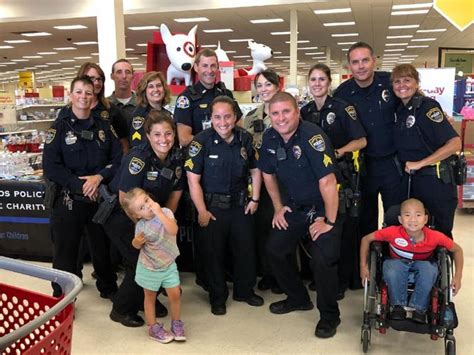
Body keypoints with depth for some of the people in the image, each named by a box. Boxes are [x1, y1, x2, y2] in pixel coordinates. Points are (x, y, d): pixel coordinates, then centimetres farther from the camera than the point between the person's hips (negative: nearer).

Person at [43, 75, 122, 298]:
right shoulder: (59, 128, -4)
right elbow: (50, 167, -12)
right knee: (65, 252, 5)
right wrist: (80, 185, -18)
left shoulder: (104, 127, 6)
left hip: (100, 197, 3)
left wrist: (99, 177, -17)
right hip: (68, 200, -3)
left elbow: (118, 158, 0)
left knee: (103, 247, 17)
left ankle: (108, 287, 37)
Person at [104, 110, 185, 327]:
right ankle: (121, 309, 11)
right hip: (120, 216, -6)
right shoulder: (139, 158, -26)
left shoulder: (177, 158, -8)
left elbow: (175, 194, 3)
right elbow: (125, 199, -23)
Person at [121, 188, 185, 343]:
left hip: (168, 264, 1)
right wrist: (136, 241, -21)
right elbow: (138, 246, 2)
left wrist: (159, 213, -38)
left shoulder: (166, 212, -17)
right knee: (150, 296, 13)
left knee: (175, 294, 4)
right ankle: (153, 327, 30)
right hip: (149, 267, -1)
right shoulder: (141, 225, -15)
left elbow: (173, 230, -35)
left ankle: (176, 323, 26)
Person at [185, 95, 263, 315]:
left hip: (240, 205, 4)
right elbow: (193, 179, -14)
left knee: (246, 250, 13)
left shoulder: (245, 139, -1)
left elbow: (255, 171, 11)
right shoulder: (201, 141, -14)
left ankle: (244, 291, 35)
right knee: (213, 253, 6)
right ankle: (217, 297, 26)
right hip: (212, 206, -4)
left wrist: (255, 199, 4)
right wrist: (202, 211, -16)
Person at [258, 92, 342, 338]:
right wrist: (278, 207, 11)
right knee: (275, 249, 8)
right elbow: (268, 174, 12)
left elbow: (327, 181, -27)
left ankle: (329, 316, 8)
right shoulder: (270, 138, -4)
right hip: (295, 206, 7)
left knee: (323, 259, -17)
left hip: (323, 206, -7)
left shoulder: (312, 136, -26)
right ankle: (298, 298, 31)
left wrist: (329, 221, -24)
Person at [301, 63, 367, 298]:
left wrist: (338, 152, -21)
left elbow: (361, 140, -8)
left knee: (342, 227, -1)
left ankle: (342, 280, 12)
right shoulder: (304, 111, 9)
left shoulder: (342, 108, -6)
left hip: (341, 174, -4)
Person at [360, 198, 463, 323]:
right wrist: (363, 266, -18)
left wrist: (458, 277, -15)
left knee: (429, 270, -33)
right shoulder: (393, 232, -28)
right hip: (398, 262, -1)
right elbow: (366, 239, -16)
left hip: (422, 264, 1)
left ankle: (420, 308, -11)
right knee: (392, 273, -35)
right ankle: (398, 306, -8)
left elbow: (457, 250, -8)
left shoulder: (435, 237, -26)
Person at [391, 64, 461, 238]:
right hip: (409, 180, 7)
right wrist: (407, 164, 3)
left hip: (435, 180, -7)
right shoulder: (401, 110, 7)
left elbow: (454, 143, -21)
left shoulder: (427, 106, -14)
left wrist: (420, 163, -20)